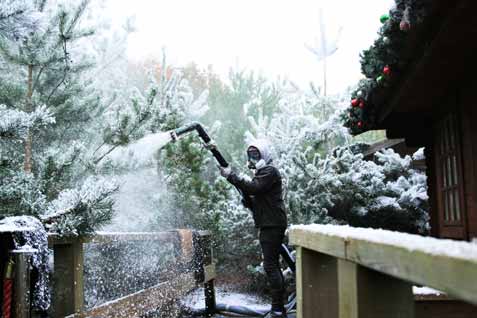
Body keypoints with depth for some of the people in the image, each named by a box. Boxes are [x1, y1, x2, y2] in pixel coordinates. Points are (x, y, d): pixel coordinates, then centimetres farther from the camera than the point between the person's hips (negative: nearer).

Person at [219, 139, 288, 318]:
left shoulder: (269, 171, -7)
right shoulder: (260, 173, 22)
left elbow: (254, 188, -24)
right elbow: (255, 202, 22)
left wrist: (231, 176, -20)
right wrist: (247, 201, 1)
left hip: (273, 226, -10)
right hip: (267, 226, 10)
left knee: (270, 266, -13)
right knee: (273, 265, 13)